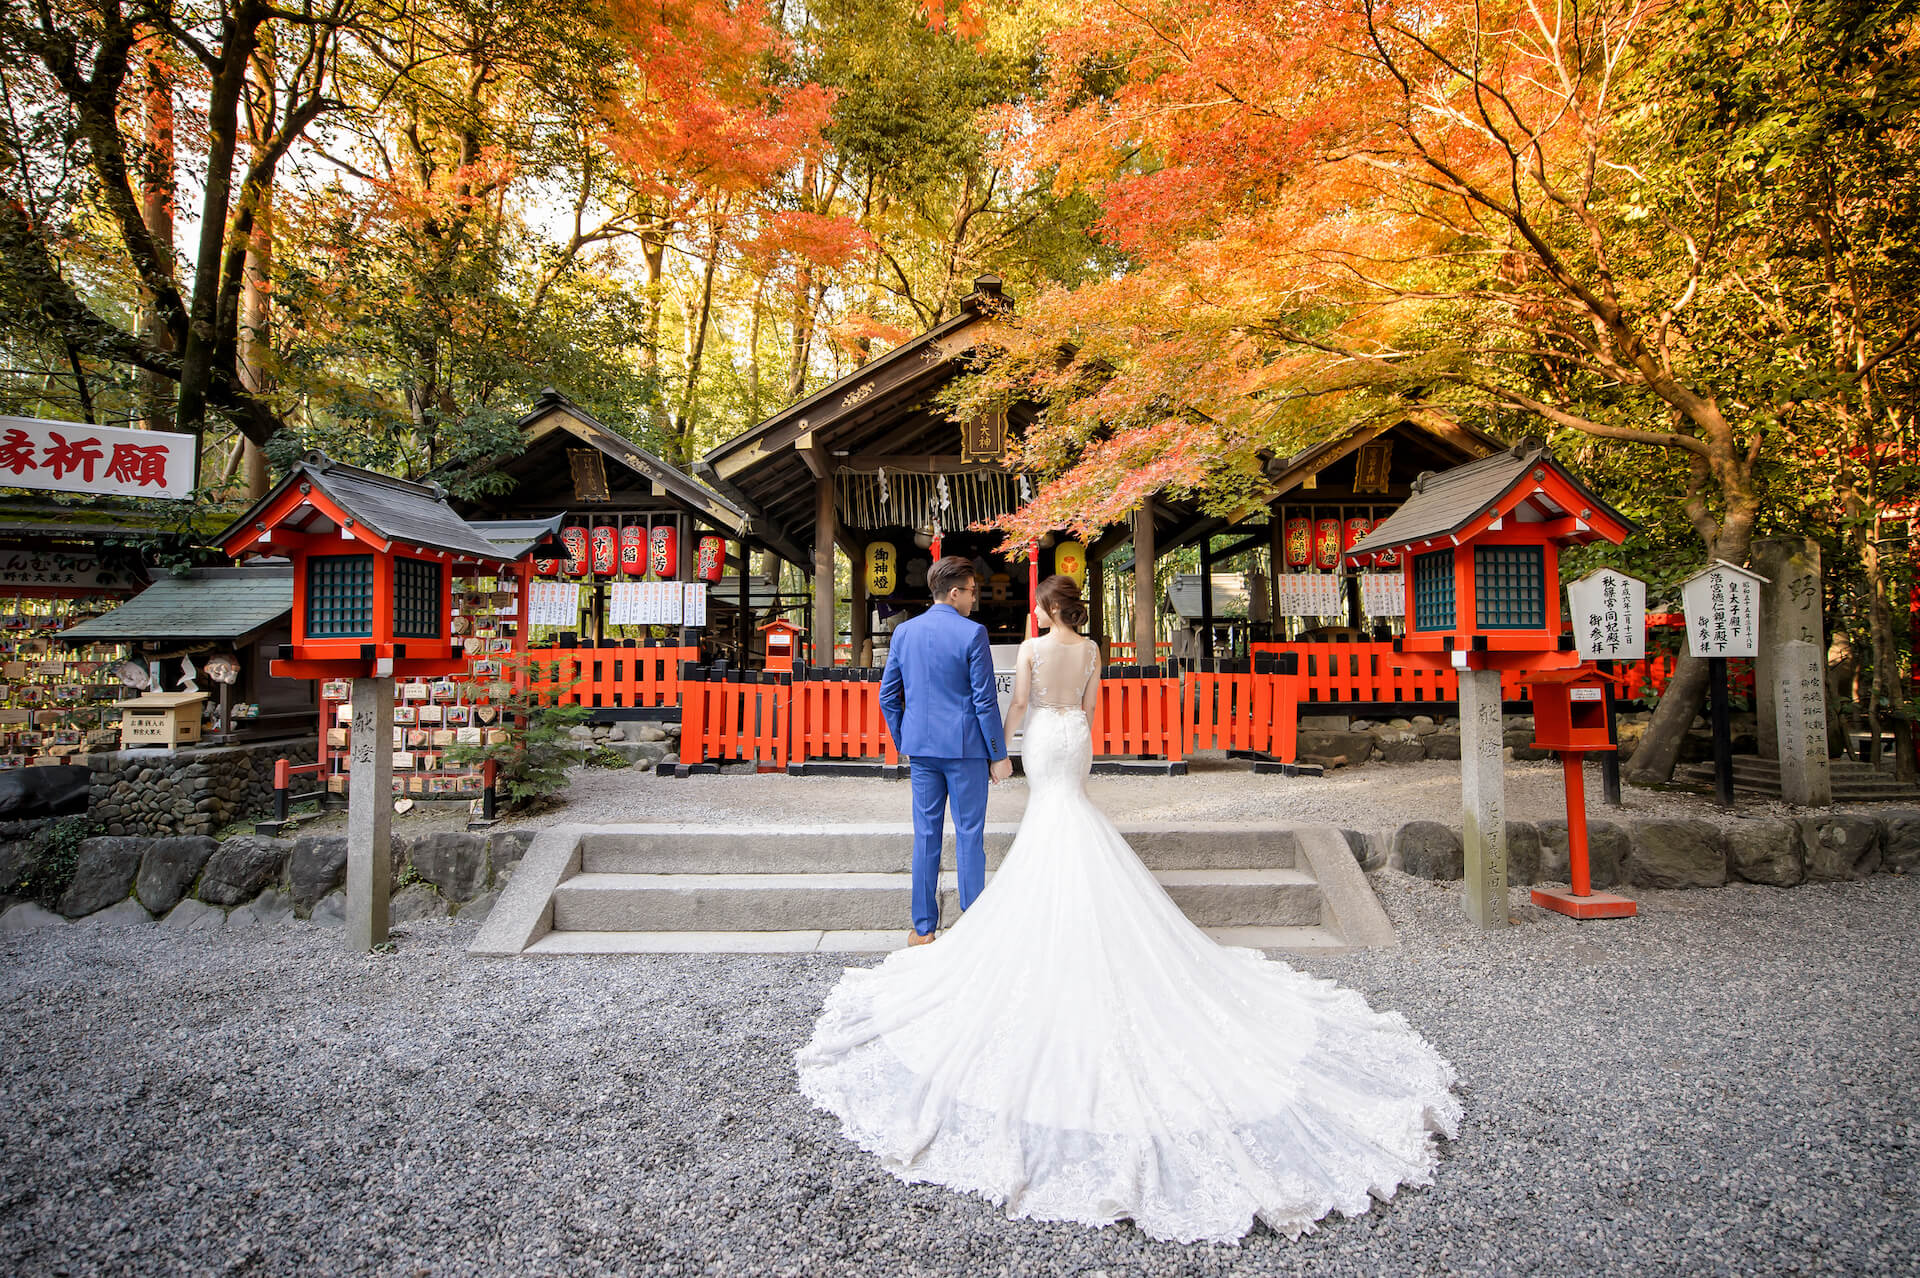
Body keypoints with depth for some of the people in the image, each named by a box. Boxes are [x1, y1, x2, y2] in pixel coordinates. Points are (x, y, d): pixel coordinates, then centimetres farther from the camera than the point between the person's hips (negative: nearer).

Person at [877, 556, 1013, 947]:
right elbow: (985, 700, -11)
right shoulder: (972, 633, -11)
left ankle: (924, 928, 17)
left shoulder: (903, 632, 5)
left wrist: (903, 742, 19)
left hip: (921, 747, 5)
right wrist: (999, 755, -4)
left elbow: (887, 696, 8)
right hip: (965, 747, -4)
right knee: (969, 835, 5)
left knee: (926, 835, 10)